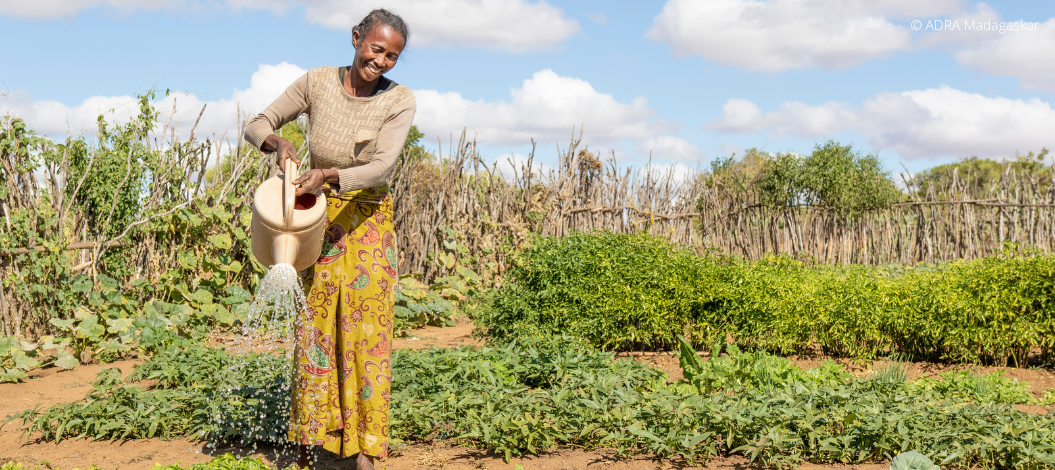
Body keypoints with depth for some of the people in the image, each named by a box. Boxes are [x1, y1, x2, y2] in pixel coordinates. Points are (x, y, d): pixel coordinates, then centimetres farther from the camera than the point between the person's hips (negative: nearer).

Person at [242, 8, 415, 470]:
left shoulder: (399, 101, -10)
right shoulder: (317, 82, -6)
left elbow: (381, 168, -22)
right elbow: (256, 126, 0)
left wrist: (326, 175, -37)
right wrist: (278, 143, -23)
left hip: (368, 222, -1)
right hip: (316, 217, 1)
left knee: (366, 330, -3)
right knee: (312, 328, 1)